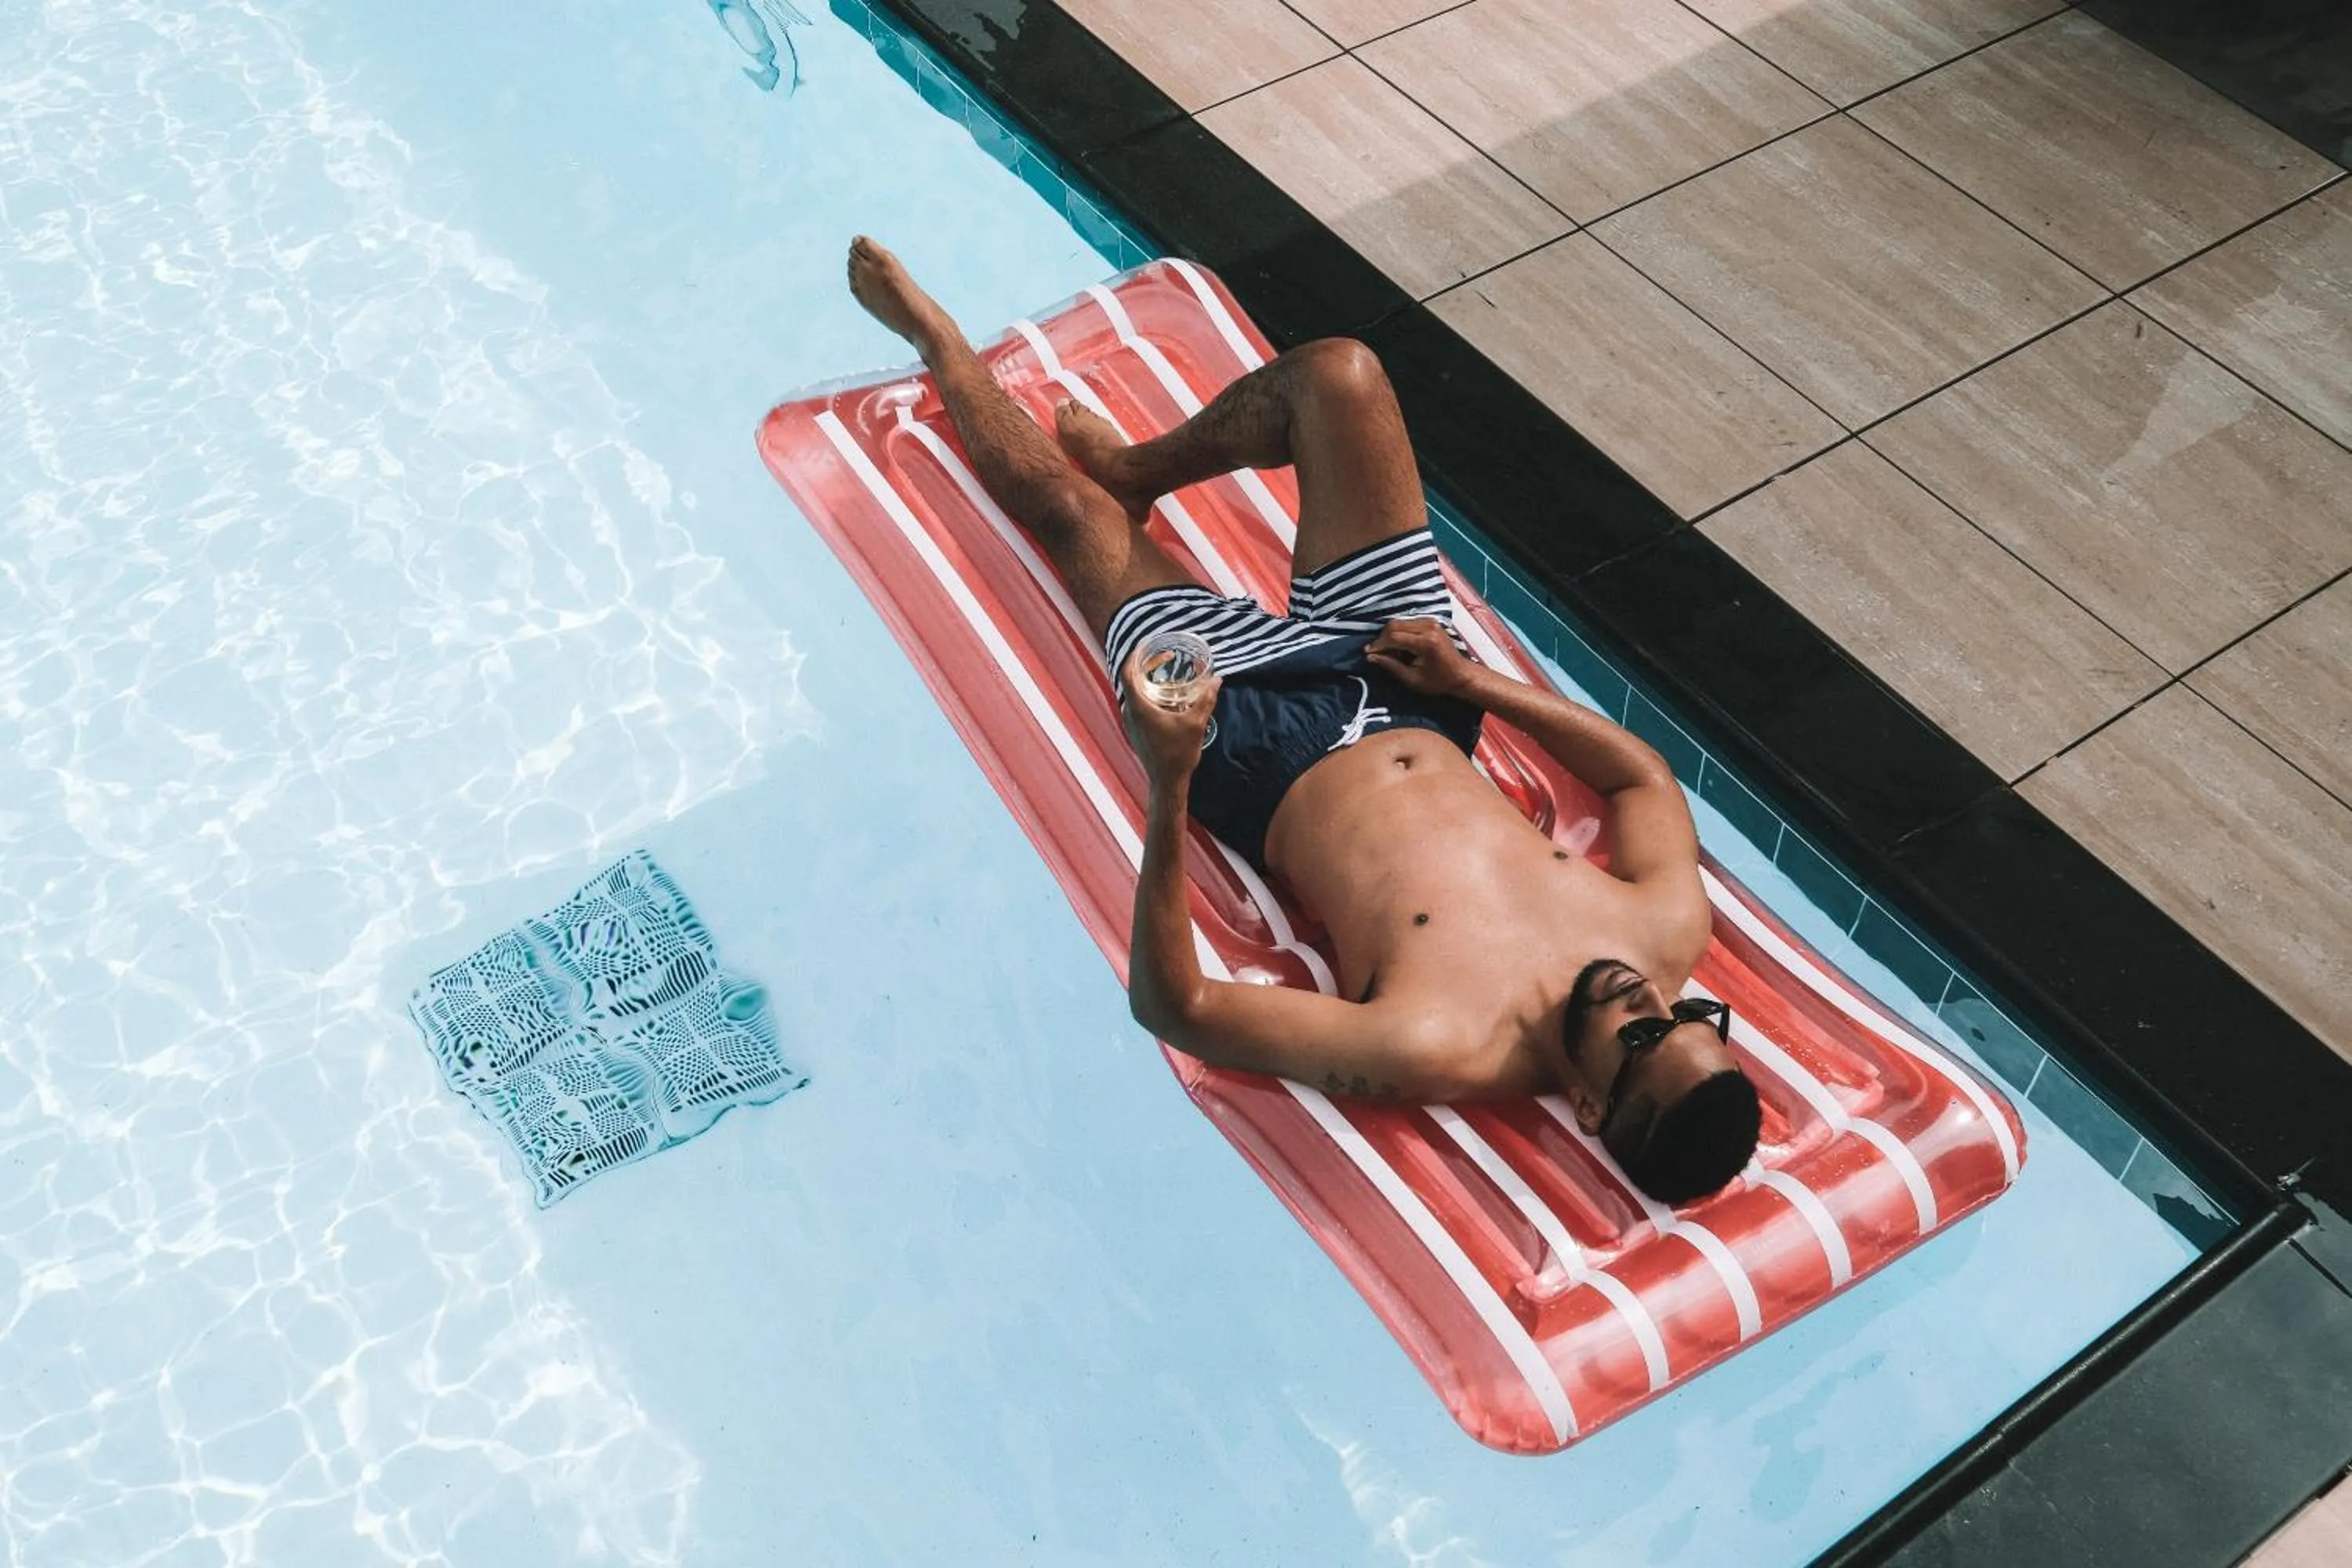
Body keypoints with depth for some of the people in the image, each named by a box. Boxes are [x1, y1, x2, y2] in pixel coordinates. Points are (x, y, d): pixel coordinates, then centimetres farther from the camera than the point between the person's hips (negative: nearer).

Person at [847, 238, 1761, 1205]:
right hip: (1411, 712, 4)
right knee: (1337, 374, -1)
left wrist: (1170, 785, -45)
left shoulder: (1440, 1053, -38)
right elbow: (1646, 774, 0)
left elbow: (1171, 1007, -34)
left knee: (1066, 498, 5)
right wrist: (1475, 682, -7)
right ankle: (1129, 469, 33)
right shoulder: (1672, 928, -23)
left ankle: (934, 335, 41)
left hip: (1258, 743, -4)